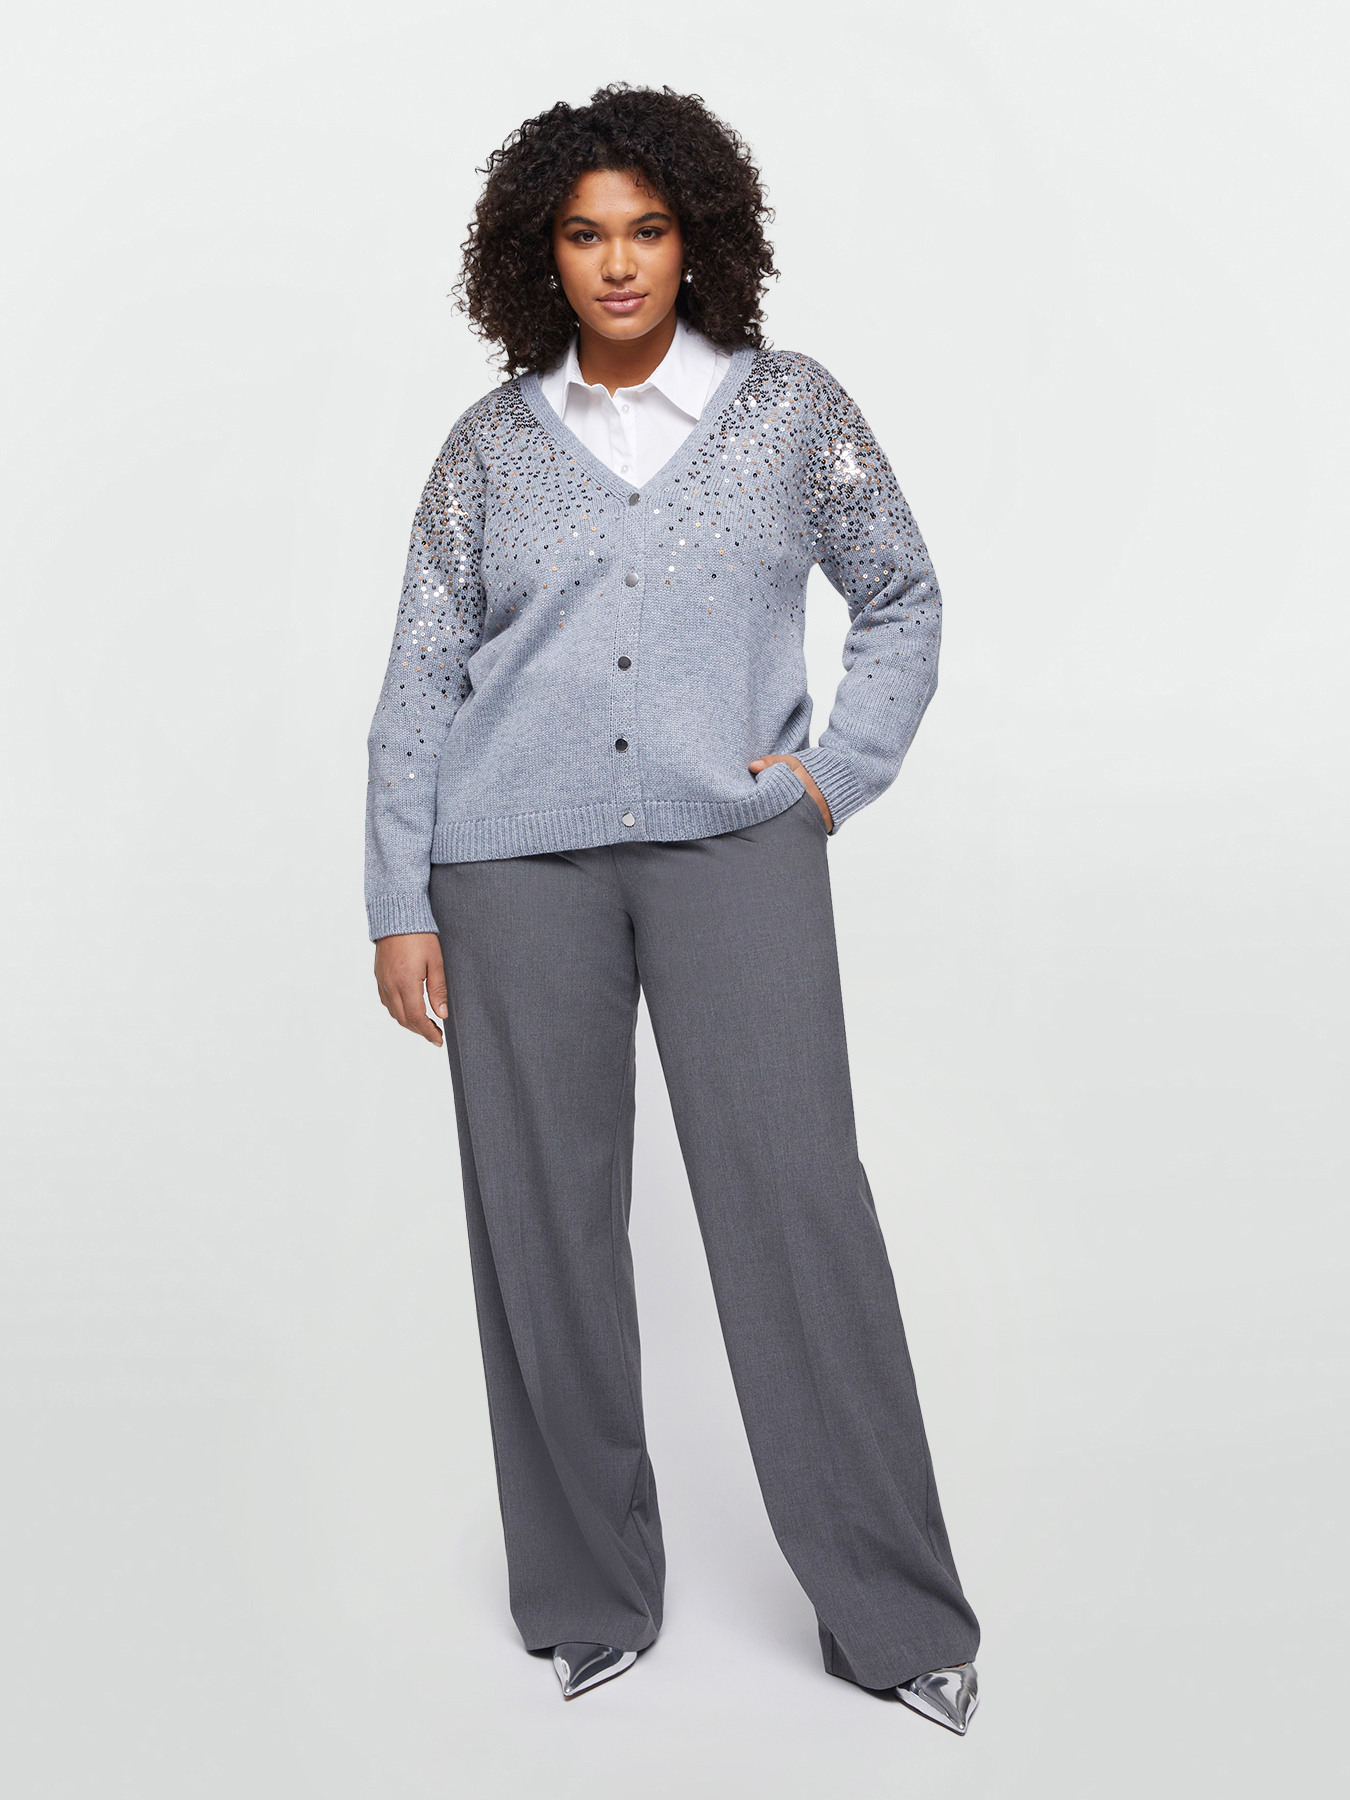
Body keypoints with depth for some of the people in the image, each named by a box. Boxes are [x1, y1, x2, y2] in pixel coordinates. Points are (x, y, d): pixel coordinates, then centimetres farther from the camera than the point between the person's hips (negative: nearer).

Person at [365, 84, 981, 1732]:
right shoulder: (490, 446, 10)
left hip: (732, 846, -1)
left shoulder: (791, 412, 8)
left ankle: (896, 1616, 8)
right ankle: (588, 1598, 21)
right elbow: (419, 685, 9)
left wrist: (844, 767, 3)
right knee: (544, 1218, 4)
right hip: (516, 866, 2)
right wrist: (398, 907, 3)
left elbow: (901, 598, 17)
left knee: (796, 1205, -6)